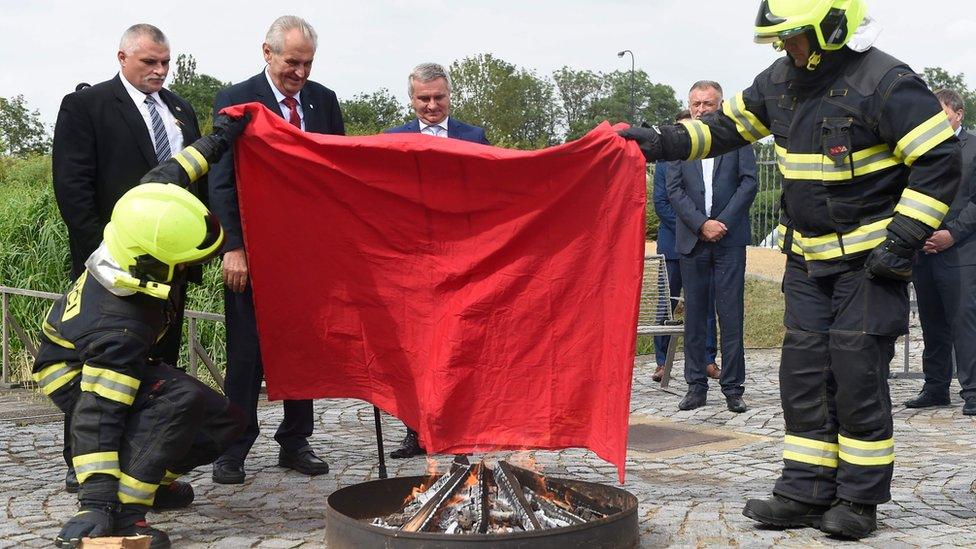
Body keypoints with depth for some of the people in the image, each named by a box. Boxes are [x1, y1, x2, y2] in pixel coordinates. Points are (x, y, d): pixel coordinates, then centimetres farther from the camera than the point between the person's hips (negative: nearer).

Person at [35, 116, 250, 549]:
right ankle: (124, 511, -31)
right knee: (182, 399, -37)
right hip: (75, 376, -9)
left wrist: (216, 143, 4)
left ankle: (148, 481, 13)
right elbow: (97, 415, -43)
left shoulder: (141, 226, -22)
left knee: (225, 420, 1)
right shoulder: (118, 327, -41)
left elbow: (164, 177, -3)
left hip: (114, 360, 9)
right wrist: (96, 502, -47)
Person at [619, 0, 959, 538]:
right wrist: (663, 142, 3)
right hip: (807, 261, 7)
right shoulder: (780, 80, 6)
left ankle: (859, 499, 8)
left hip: (868, 260, -7)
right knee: (802, 374, 5)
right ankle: (806, 492, 13)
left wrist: (903, 241, -20)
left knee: (856, 376, -5)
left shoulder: (884, 82, -16)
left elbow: (940, 160, -16)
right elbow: (725, 127, 17)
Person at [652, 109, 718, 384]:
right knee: (667, 304, 2)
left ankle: (708, 360, 12)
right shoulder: (665, 162, 5)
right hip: (673, 244, 0)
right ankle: (662, 361, 9)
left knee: (706, 303, 4)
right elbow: (660, 203, 0)